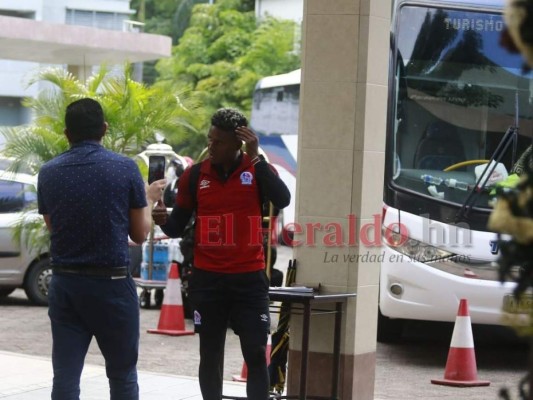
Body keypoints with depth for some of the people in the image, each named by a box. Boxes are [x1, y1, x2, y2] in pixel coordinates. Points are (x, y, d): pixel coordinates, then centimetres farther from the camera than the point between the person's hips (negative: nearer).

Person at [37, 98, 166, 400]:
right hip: (111, 283, -2)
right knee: (122, 375, 10)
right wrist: (150, 199, 20)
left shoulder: (49, 173, 2)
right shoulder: (125, 168, -6)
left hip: (65, 284, 2)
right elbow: (140, 234, 1)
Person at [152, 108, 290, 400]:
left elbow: (282, 200, -20)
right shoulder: (195, 175, 2)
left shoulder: (258, 171, -1)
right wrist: (164, 221, -17)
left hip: (249, 277, -1)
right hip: (207, 277, 1)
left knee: (256, 354, -2)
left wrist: (256, 158, -24)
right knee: (210, 355, 7)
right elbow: (178, 227, 7)